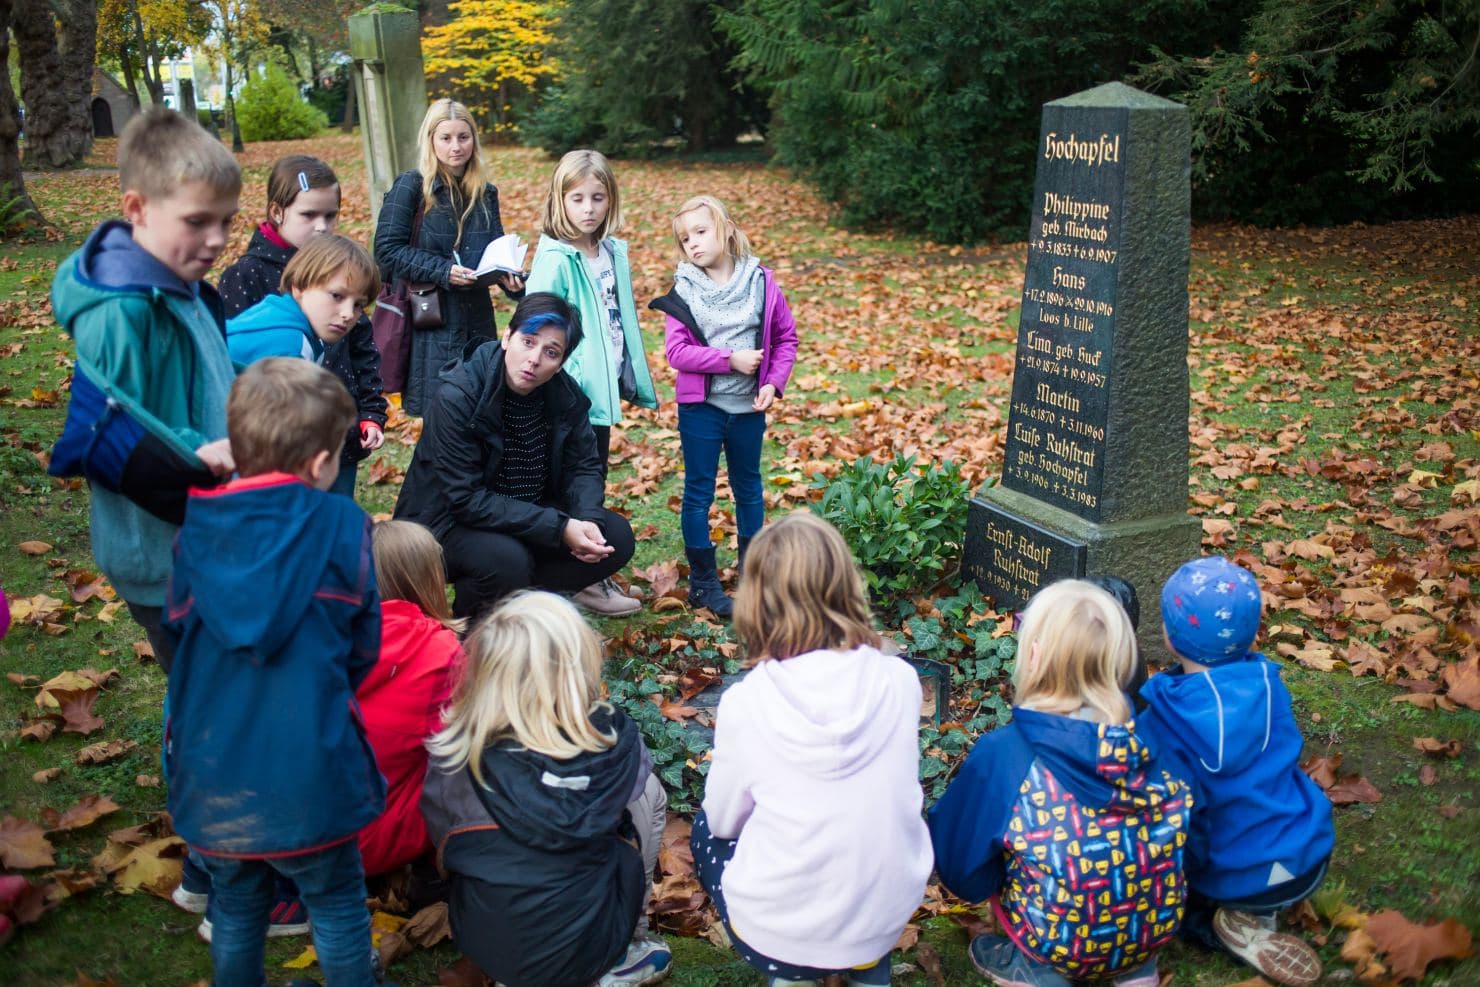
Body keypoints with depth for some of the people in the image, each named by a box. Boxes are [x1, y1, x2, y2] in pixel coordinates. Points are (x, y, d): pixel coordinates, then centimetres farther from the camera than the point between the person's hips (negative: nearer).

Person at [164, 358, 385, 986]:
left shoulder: (197, 528, -5)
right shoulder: (341, 525, -13)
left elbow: (178, 626, 8)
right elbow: (362, 648, -3)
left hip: (214, 773, 3)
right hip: (308, 766, -3)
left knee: (236, 906, 24)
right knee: (337, 904, 18)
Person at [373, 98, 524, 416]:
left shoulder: (485, 193, 10)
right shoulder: (410, 186, -6)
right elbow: (388, 249, -9)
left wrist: (510, 277, -6)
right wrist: (441, 270, -19)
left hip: (477, 319, 5)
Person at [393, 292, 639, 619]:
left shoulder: (564, 394, -9)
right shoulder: (456, 396, -24)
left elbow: (584, 467, 0)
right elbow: (466, 498, -26)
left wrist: (588, 519, -22)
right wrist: (559, 528, -31)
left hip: (531, 515, 6)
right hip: (451, 522, -5)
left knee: (616, 537, -10)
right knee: (507, 559, -34)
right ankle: (469, 614, -1)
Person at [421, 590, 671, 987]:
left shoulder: (452, 756, -15)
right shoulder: (611, 740, -17)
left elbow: (443, 843, 1)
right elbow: (636, 773, 4)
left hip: (480, 946, 2)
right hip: (581, 952, -2)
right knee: (649, 792, 13)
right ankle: (626, 954, 19)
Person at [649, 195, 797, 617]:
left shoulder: (760, 282, -4)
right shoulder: (684, 290, -8)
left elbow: (786, 336, 3)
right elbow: (677, 352, -14)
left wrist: (774, 381, -9)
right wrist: (731, 359, -20)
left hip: (749, 407, 2)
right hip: (701, 407, -2)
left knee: (748, 488, 16)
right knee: (699, 492, 6)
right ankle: (703, 580, 18)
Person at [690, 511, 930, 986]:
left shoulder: (745, 702, -18)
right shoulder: (901, 680, -11)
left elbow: (725, 820, -2)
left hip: (776, 936, -2)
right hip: (888, 923, 3)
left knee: (707, 829, 26)